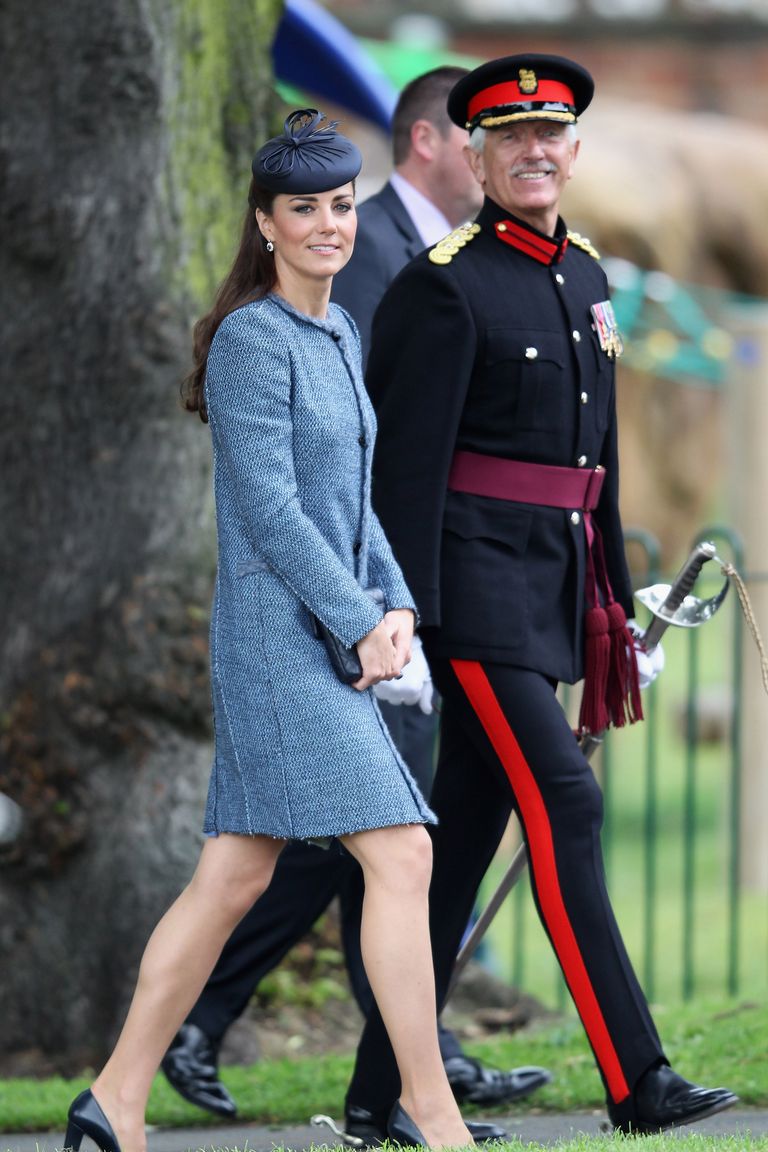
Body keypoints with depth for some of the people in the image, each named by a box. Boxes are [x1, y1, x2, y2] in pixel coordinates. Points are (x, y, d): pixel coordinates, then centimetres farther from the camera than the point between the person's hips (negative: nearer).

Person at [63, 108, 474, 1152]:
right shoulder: (253, 339, -12)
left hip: (332, 629, 9)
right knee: (401, 854, -13)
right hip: (279, 628, -9)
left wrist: (395, 604, 7)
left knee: (234, 876, 10)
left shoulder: (340, 335, 16)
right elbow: (270, 506, -16)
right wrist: (362, 625, -15)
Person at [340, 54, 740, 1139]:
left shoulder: (584, 277, 15)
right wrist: (407, 621, -18)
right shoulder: (445, 286, -10)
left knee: (467, 831, 8)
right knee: (562, 803, -14)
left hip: (553, 588, 8)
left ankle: (382, 1091, 13)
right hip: (475, 580, -8)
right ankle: (636, 1081, -15)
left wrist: (613, 599, 19)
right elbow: (405, 464, -13)